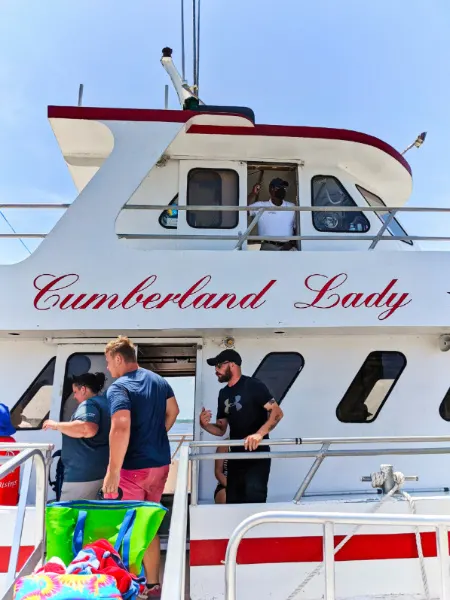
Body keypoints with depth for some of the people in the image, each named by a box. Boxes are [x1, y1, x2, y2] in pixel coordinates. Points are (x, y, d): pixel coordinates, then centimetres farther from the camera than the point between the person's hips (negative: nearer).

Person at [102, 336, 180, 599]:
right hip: (160, 463, 8)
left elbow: (121, 428, -31)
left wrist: (113, 471, -26)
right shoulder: (158, 380, 5)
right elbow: (173, 411, 17)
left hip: (132, 468, -7)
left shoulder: (119, 387, -19)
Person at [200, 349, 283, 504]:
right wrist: (205, 425, -6)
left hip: (257, 455, -7)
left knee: (254, 499, -15)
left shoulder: (253, 385, -9)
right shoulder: (223, 393, 12)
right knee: (232, 501, 13)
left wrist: (259, 434, -32)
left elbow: (277, 412, -17)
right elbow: (221, 429, 15)